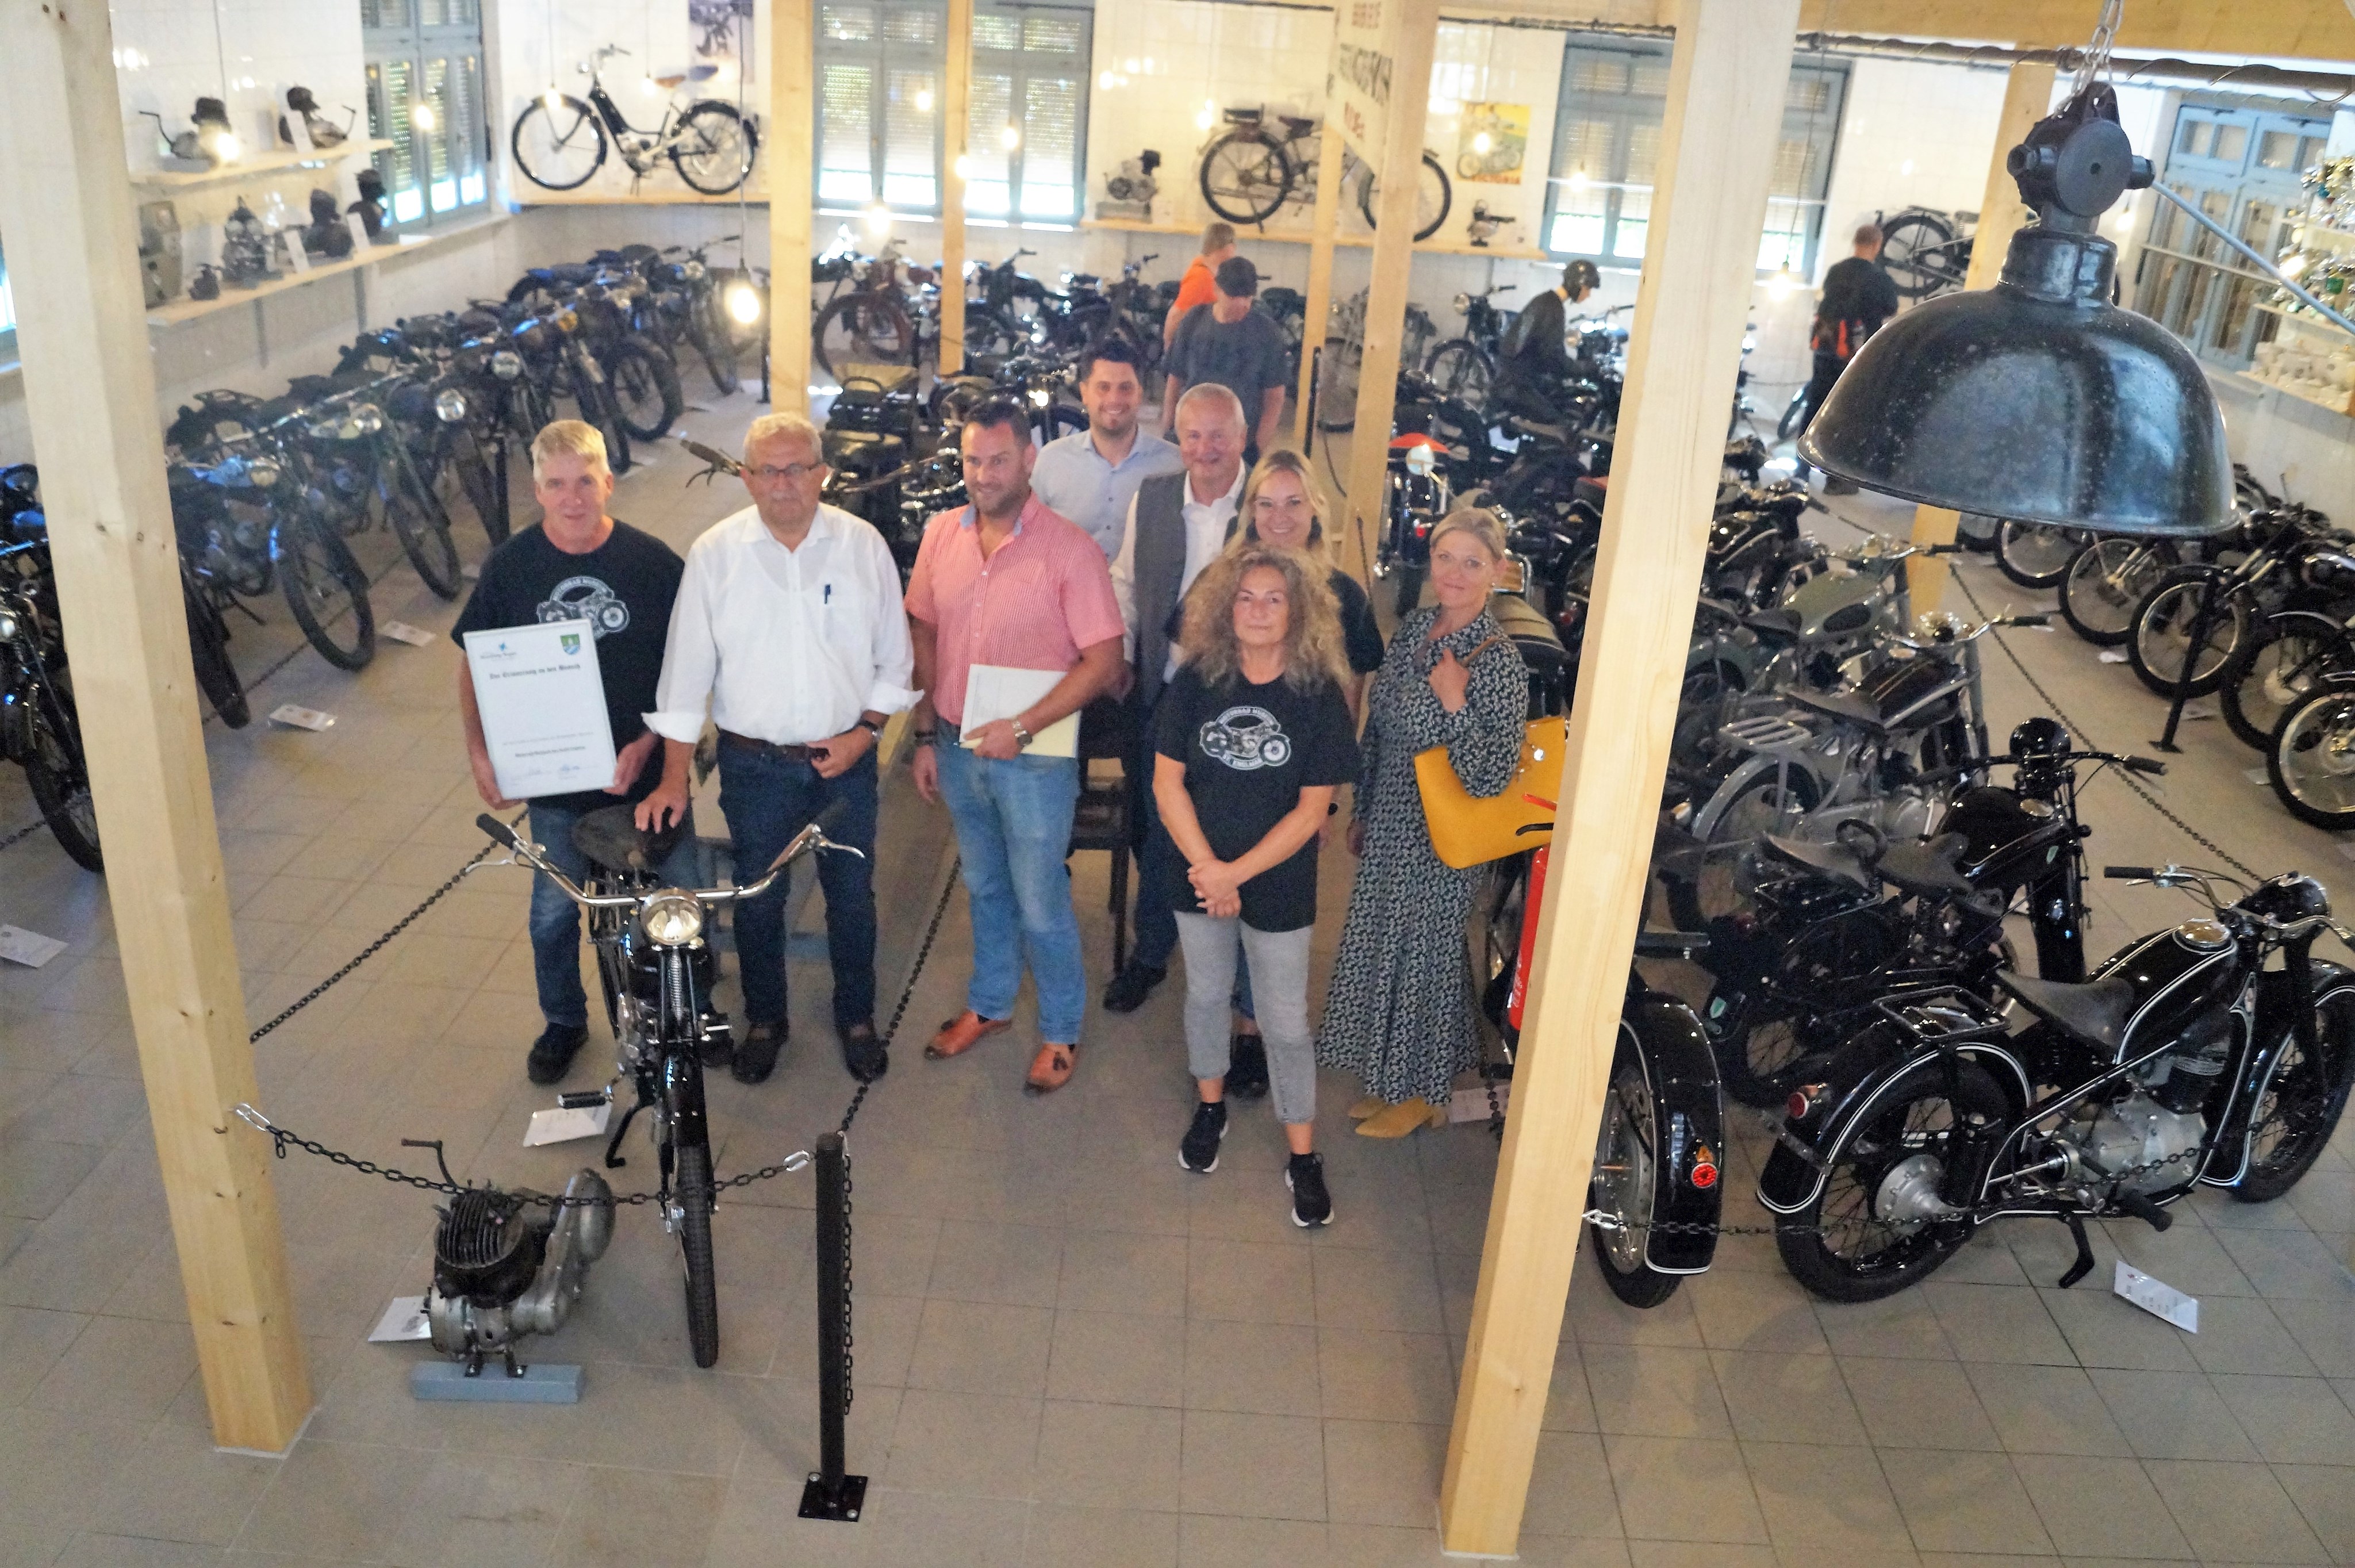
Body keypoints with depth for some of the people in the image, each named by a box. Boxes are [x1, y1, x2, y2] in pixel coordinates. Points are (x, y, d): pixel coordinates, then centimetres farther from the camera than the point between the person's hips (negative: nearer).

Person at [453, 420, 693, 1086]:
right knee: (554, 913, 16)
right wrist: (478, 751, -9)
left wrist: (650, 741, -15)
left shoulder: (654, 561, -11)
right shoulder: (509, 567, -7)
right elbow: (475, 666, 2)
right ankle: (563, 1023, 39)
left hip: (647, 770, -1)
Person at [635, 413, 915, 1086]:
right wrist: (674, 778, -4)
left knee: (852, 896, 14)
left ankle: (857, 1018, 35)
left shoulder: (863, 546, -5)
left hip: (845, 759, 1)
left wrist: (864, 732, -8)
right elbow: (687, 668, -4)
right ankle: (764, 1022, 35)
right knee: (757, 900, 13)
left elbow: (894, 657, 3)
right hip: (755, 764, 0)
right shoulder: (715, 554, -7)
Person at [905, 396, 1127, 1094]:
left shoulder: (1069, 549, -16)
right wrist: (926, 735, 7)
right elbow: (924, 638, 8)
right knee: (984, 888, 23)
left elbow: (1103, 662, -16)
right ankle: (990, 1004, 43)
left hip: (1033, 756, -5)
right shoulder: (941, 534, -1)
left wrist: (1022, 728, -20)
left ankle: (1061, 1031, 27)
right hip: (957, 747, 5)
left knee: (1040, 906, 6)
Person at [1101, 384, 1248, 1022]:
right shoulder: (1152, 498, 1)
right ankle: (1150, 952, 36)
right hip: (1162, 692, 3)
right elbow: (1125, 582, 12)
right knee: (1157, 831, 16)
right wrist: (1122, 657, 5)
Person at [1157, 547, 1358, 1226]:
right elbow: (1167, 780, -7)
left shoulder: (1319, 696, -14)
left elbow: (1312, 809, -13)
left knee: (1286, 1023, 7)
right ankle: (1210, 1106, 45)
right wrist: (1207, 868, -15)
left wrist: (1236, 874, -17)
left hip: (1280, 887, -2)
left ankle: (1303, 1156, 22)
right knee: (1206, 994, 21)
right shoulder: (1197, 681, -8)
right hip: (1200, 876, 3)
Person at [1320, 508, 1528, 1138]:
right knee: (1379, 948, 19)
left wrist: (1455, 704, -33)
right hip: (1388, 827, 7)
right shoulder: (1414, 630, 0)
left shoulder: (1498, 662, -22)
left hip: (1439, 841, -7)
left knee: (1423, 956, 9)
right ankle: (1391, 1079, 39)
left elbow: (1490, 778, -25)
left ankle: (1422, 1094, 31)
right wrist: (1362, 809, 18)